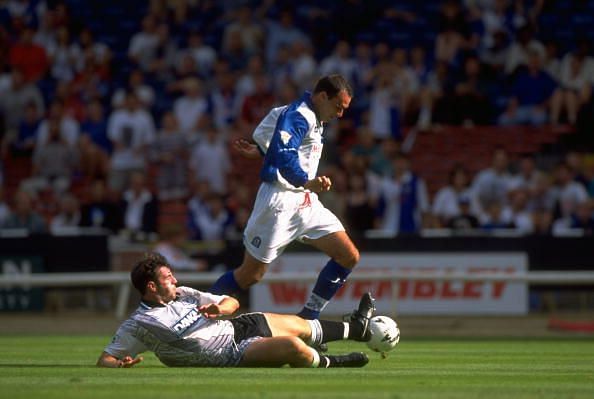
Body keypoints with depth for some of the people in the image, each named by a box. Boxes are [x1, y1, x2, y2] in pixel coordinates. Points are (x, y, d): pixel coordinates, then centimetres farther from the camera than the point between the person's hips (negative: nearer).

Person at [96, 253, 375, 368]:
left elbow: (232, 303, 13)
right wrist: (119, 364, -34)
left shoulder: (183, 295, 9)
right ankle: (328, 364, 2)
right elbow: (104, 359, -10)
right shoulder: (138, 325, -11)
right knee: (293, 346, -26)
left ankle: (357, 327, 39)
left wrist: (220, 307, -12)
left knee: (300, 326, 18)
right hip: (231, 355, -8)